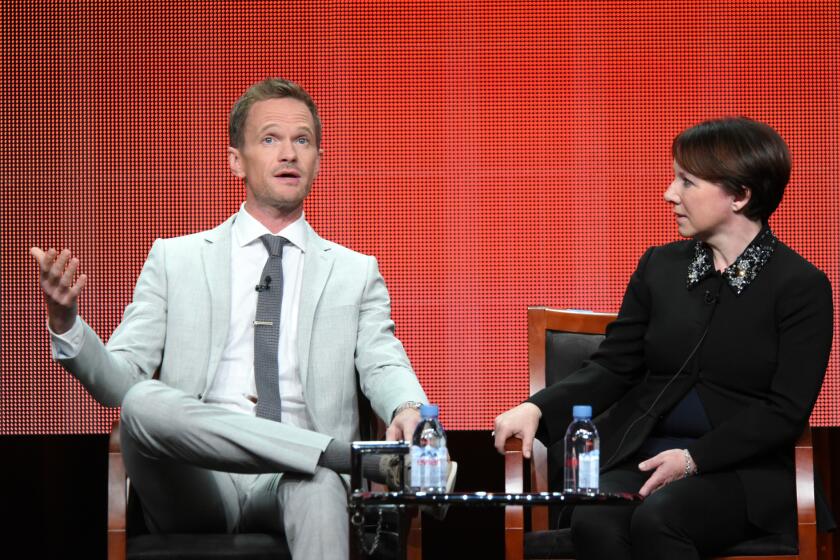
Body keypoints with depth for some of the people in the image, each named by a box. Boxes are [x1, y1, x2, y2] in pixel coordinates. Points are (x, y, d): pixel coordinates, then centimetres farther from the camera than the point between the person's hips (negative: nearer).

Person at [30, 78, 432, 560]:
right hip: (197, 488, 1)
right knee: (146, 403, -33)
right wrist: (65, 321, -14)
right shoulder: (175, 260, 16)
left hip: (295, 485, -1)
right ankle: (356, 454, -31)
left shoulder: (356, 273, 18)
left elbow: (384, 367, 3)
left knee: (318, 482, -38)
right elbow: (120, 381, 8)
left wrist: (408, 410, -23)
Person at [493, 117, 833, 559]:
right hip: (644, 456, 4)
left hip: (744, 471, -4)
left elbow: (785, 411, -7)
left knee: (656, 520, -34)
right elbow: (613, 367, 11)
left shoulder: (802, 286, -2)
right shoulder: (660, 266, 12)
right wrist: (538, 408, -6)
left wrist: (695, 457, -17)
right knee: (594, 523, -29)